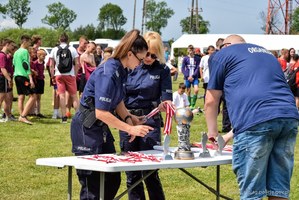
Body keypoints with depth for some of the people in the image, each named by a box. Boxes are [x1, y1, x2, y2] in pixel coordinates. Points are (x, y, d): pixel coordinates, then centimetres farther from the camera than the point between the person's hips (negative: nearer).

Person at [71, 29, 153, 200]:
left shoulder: (121, 71, 4)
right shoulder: (108, 73, -24)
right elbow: (101, 112, -27)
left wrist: (128, 118, -4)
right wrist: (130, 128, -23)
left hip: (101, 128, 10)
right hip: (87, 129, -10)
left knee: (113, 179, 11)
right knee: (92, 186, -5)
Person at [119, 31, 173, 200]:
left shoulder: (162, 70, -1)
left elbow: (166, 99, -4)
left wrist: (164, 105, -26)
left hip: (150, 121, -3)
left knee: (150, 172, -6)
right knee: (131, 173, 7)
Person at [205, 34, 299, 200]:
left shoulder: (223, 54, 18)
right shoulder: (267, 53, 36)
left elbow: (211, 101, 18)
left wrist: (212, 131, 33)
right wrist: (231, 134, 44)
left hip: (256, 121, -6)